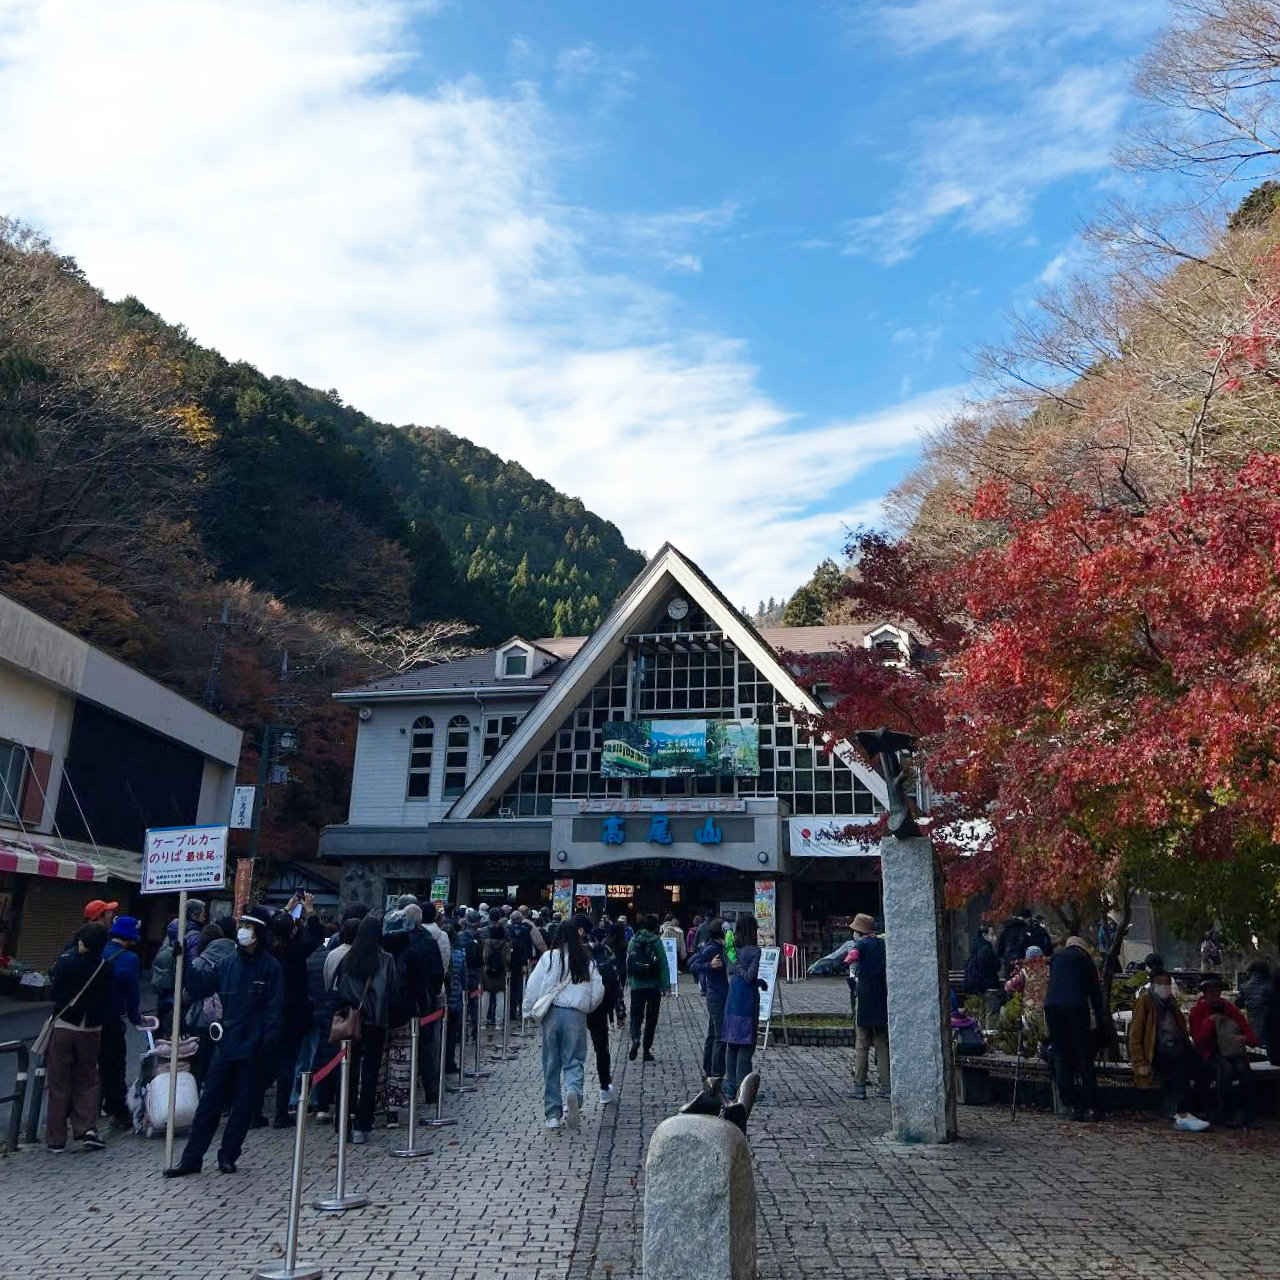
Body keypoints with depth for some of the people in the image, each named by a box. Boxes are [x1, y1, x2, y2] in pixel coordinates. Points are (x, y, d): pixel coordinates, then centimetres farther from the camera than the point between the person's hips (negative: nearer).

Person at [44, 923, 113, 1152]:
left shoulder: (66, 961, -15)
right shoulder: (106, 967, -7)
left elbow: (53, 993, -6)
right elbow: (107, 1000, 2)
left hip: (63, 1027, -2)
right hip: (91, 1030, 2)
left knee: (59, 1083, 7)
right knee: (87, 1080, 15)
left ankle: (56, 1139, 11)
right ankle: (87, 1128, 3)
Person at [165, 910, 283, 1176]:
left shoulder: (270, 967, -6)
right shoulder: (227, 964, 7)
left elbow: (274, 1011, -8)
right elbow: (198, 985, 4)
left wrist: (267, 1046, -14)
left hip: (252, 1050, -4)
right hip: (225, 1045, 4)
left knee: (244, 1105, 7)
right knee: (209, 1103, 7)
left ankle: (228, 1155, 21)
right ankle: (191, 1158, 14)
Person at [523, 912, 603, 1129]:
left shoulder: (549, 957, -1)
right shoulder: (587, 962, 4)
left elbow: (532, 987, -3)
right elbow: (598, 991, 5)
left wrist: (534, 1009, 9)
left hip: (551, 1014, 0)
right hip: (576, 1016, 0)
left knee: (551, 1064, 9)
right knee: (574, 1061, 5)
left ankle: (553, 1115, 13)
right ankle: (573, 1092, -27)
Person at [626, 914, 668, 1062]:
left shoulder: (633, 941, 2)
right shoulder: (657, 942, -7)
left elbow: (628, 962, 7)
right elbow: (663, 964, -9)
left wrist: (629, 980, 17)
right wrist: (664, 985, -4)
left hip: (636, 985, 1)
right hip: (654, 985, -1)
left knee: (636, 1016, 8)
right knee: (651, 1017, 10)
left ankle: (635, 1039, -20)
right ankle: (647, 1050, 10)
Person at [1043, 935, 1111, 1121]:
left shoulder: (1056, 957, 22)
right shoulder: (1085, 959, 13)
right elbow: (1095, 992, 10)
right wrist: (1101, 1022, 13)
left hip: (1052, 1006, 2)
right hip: (1076, 1008, -2)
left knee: (1061, 1058, 6)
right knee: (1084, 1058, 4)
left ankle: (1072, 1106, 2)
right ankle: (1091, 1107, 1)